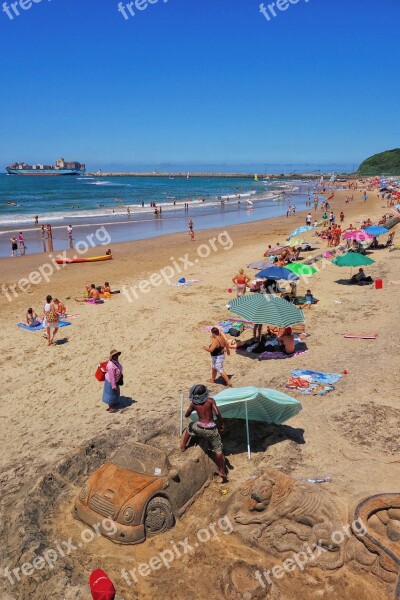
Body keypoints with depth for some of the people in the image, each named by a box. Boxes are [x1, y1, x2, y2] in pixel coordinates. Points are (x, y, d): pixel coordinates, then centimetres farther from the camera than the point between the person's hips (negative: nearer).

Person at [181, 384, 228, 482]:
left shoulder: (193, 403, -4)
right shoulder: (210, 401, -10)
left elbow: (186, 415, 10)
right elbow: (217, 413, -18)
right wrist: (221, 424, -4)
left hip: (199, 428, 2)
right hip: (211, 429, -2)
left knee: (190, 428, 35)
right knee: (218, 450, 8)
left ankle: (183, 446, 44)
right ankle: (223, 473, 8)